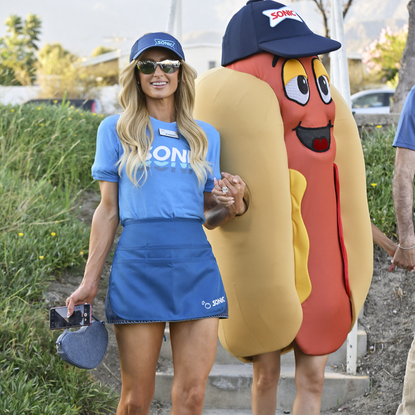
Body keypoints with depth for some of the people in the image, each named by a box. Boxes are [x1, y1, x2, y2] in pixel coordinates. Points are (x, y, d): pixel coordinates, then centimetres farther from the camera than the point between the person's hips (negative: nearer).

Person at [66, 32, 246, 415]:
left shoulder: (206, 136, 14)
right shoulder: (116, 130, 8)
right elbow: (108, 210, 7)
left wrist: (233, 206, -5)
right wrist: (89, 281, 2)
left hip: (196, 266, 2)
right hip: (138, 265, -2)